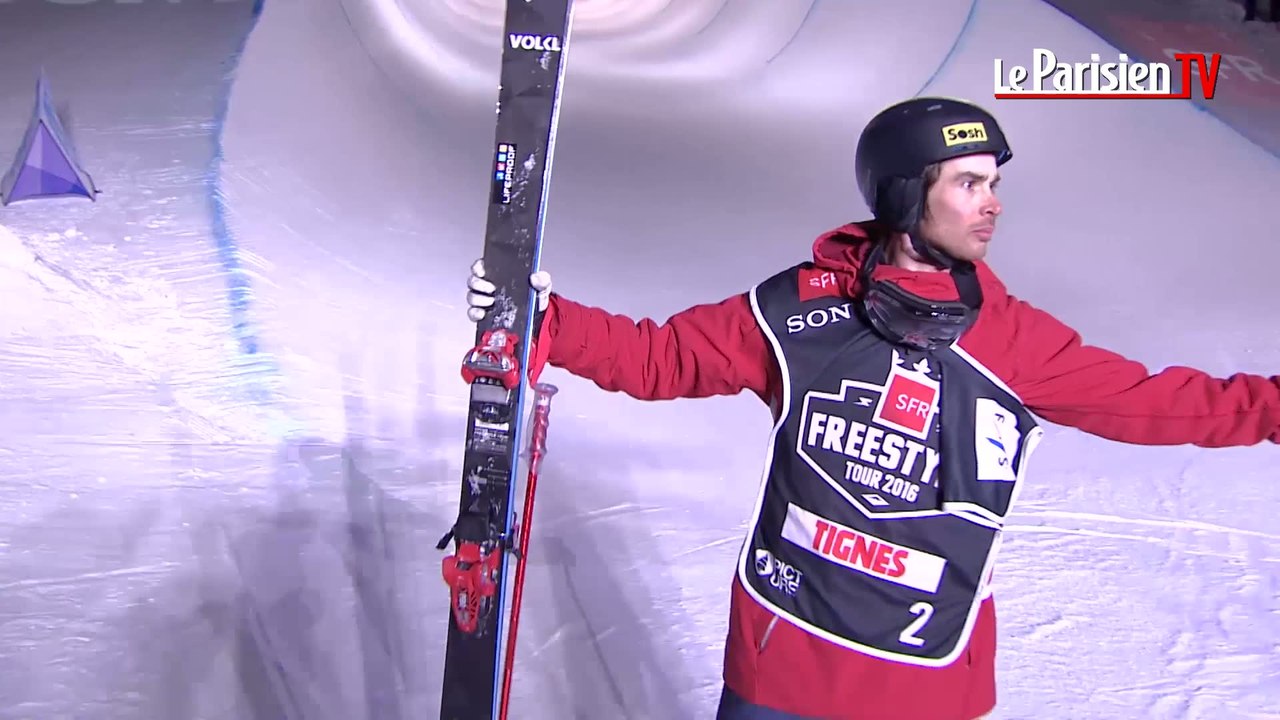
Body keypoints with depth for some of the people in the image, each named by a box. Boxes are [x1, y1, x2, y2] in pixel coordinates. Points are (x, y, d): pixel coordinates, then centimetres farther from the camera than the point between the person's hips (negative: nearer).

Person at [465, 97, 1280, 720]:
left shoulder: (1016, 339, -4)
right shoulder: (799, 307, -8)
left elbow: (1152, 400, 2)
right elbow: (657, 357, -3)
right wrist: (542, 320, -12)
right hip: (782, 651, -1)